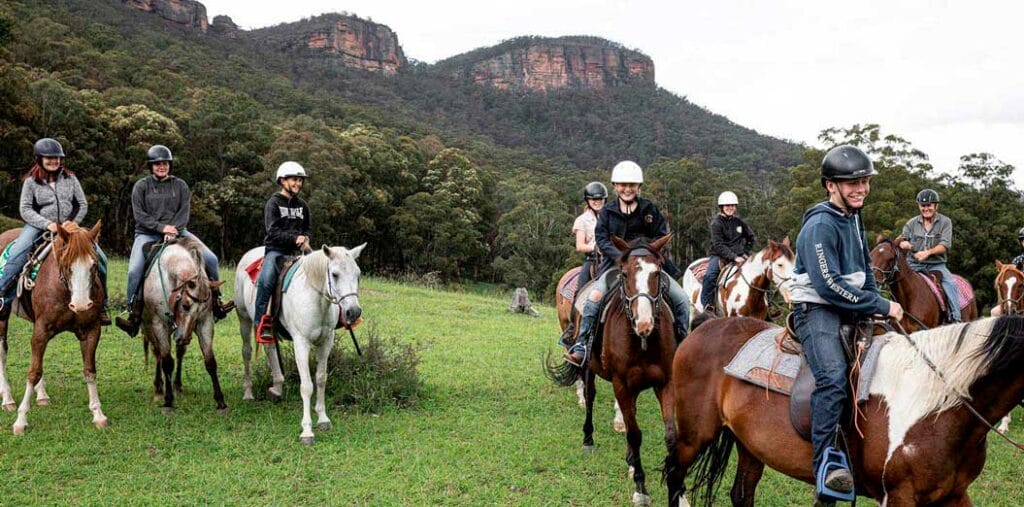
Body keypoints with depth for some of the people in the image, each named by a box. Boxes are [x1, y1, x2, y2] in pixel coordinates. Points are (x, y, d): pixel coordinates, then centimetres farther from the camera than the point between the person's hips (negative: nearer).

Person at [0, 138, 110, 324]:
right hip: (39, 226, -2)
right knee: (16, 255, -30)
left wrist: (73, 223, -9)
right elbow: (25, 210, -6)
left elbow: (83, 205, 7)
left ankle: (102, 305, 2)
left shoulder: (70, 178, 6)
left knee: (99, 257, -11)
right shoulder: (31, 181, -1)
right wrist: (47, 224, -19)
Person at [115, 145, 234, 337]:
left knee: (211, 258, -11)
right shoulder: (141, 186, 4)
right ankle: (134, 316, -13)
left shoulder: (180, 185, 9)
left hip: (176, 231, 2)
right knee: (135, 271, -24)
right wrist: (161, 227, -18)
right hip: (147, 234, -2)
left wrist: (173, 230, -18)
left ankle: (215, 303, 3)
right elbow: (139, 215, -5)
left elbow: (184, 212, -2)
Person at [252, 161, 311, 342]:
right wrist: (294, 238, -21)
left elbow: (306, 229, 25)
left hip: (296, 250, 6)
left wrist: (305, 239, 2)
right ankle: (262, 322, -22)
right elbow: (274, 232, -11)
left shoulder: (302, 205, 17)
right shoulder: (273, 203, -1)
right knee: (266, 279, -30)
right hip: (276, 250, -6)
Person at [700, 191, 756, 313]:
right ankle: (707, 306, -25)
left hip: (737, 256, 5)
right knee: (710, 275, -30)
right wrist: (734, 257, -26)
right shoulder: (716, 223, -7)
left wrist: (745, 253, 7)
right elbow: (718, 245, -16)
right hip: (719, 255, -5)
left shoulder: (739, 222, 9)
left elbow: (751, 238, 22)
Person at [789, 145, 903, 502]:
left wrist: (877, 303, 10)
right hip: (816, 309, -10)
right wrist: (881, 306, -17)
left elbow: (865, 268, 25)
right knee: (834, 376, -30)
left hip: (851, 309, 10)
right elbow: (829, 285, -22)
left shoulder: (853, 218, 13)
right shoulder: (820, 226, -16)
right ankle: (825, 464, -33)